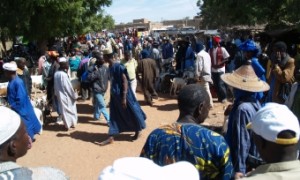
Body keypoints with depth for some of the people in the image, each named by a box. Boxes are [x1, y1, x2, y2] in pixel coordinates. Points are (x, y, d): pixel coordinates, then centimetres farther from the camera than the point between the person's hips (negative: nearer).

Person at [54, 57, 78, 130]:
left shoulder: (56, 73, 0)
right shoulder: (63, 74, -23)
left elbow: (55, 86, 9)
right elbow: (68, 86, -19)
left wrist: (57, 93, 19)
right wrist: (74, 95, -10)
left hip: (59, 95, 7)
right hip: (66, 95, -7)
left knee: (64, 109, 16)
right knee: (69, 109, 8)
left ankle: (68, 124, 25)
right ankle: (71, 123, 20)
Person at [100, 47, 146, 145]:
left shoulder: (119, 67, -21)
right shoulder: (110, 67, 4)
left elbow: (125, 82, -21)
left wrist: (124, 98, -23)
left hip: (122, 94, -8)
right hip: (114, 94, 8)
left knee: (131, 113, 10)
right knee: (114, 115, 9)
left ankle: (138, 131, 31)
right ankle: (111, 137, 15)